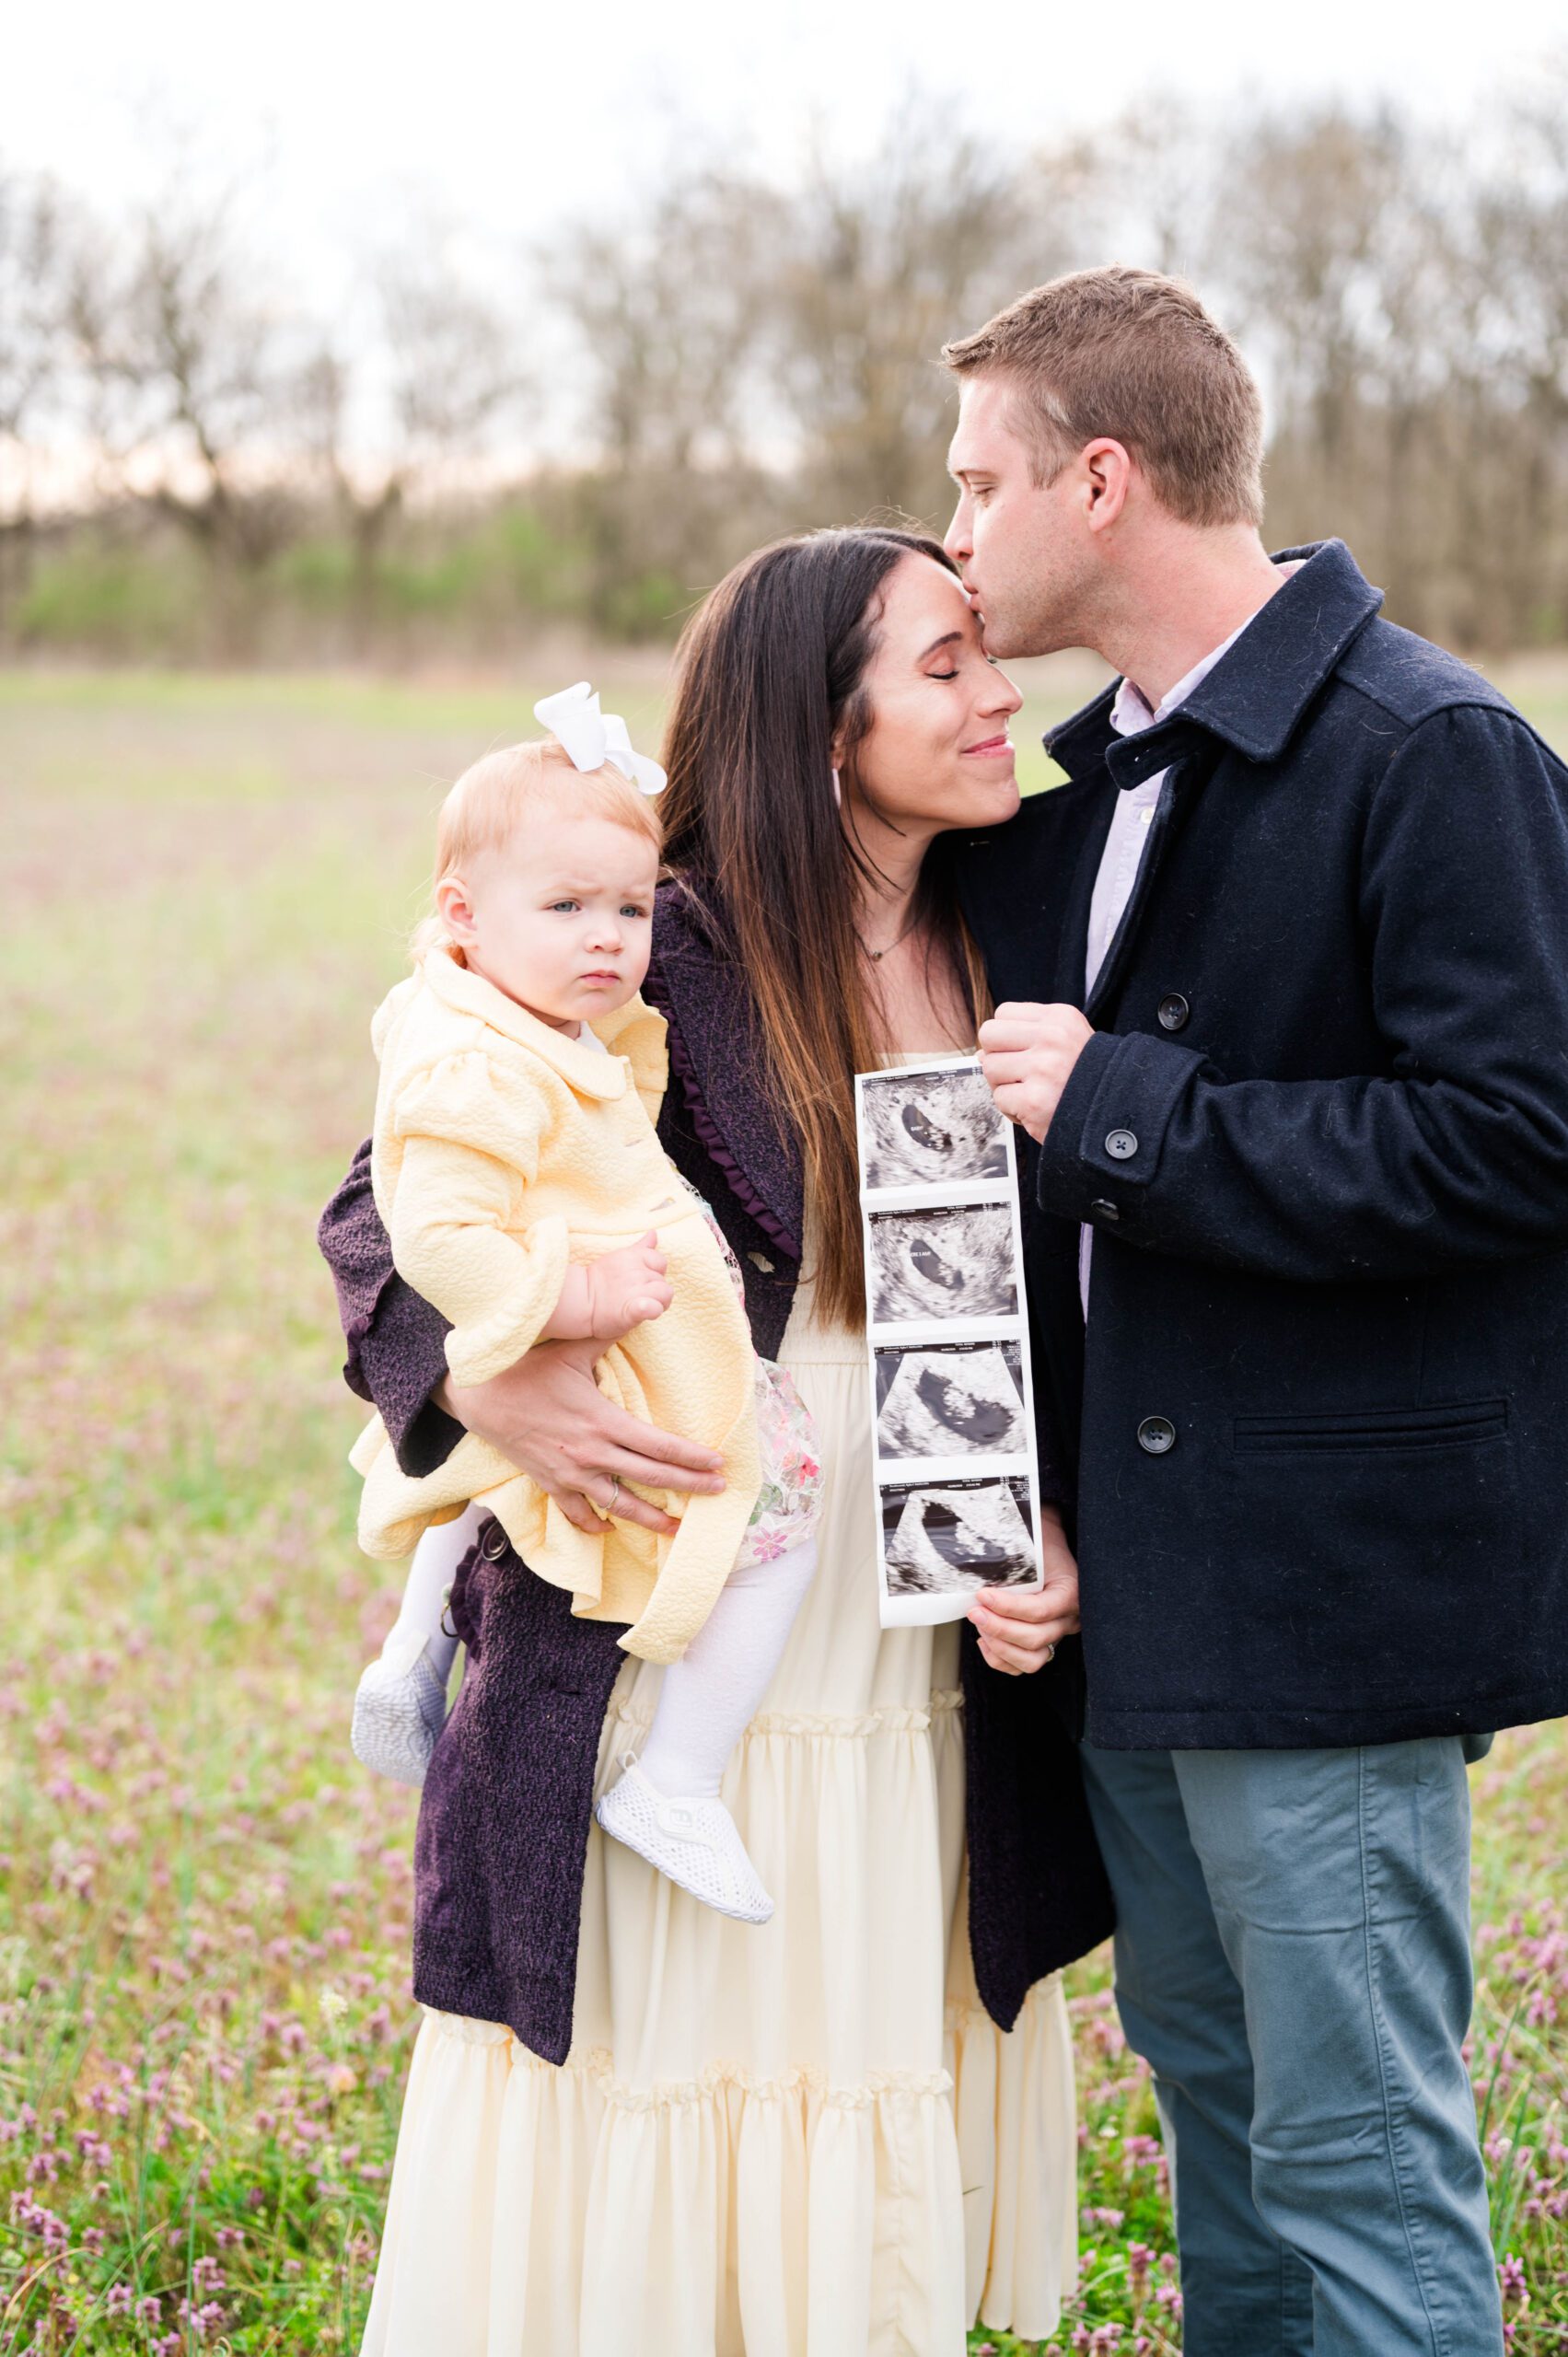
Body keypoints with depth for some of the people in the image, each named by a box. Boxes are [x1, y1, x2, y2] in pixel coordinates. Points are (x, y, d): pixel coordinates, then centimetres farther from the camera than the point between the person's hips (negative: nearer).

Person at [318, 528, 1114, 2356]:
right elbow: (383, 1214, -5)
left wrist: (1050, 1536, -2)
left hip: (924, 1710, 5)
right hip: (669, 1700, -5)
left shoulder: (998, 969, 6)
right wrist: (489, 1385, -24)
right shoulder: (659, 958, -10)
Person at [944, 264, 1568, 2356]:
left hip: (1329, 1573, -9)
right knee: (1208, 2070, 20)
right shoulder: (1079, 785, 13)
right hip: (1140, 1562, 9)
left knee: (1358, 2150, -3)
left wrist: (1127, 1113, -19)